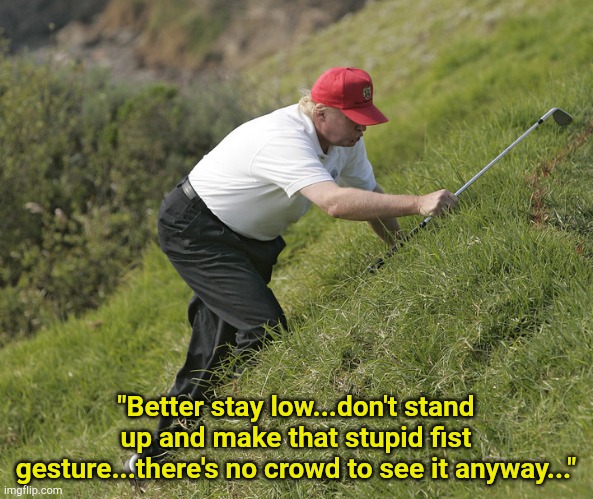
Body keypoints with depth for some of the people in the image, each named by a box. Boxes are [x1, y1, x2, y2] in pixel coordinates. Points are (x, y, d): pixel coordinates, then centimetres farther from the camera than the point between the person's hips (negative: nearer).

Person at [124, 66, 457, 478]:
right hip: (195, 231, -10)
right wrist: (416, 204, -50)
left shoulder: (345, 140, -4)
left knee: (224, 340, 12)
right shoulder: (285, 141, -33)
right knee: (266, 331, -20)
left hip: (248, 239, 10)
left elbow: (371, 197, 4)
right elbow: (336, 202, -47)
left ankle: (163, 448, 25)